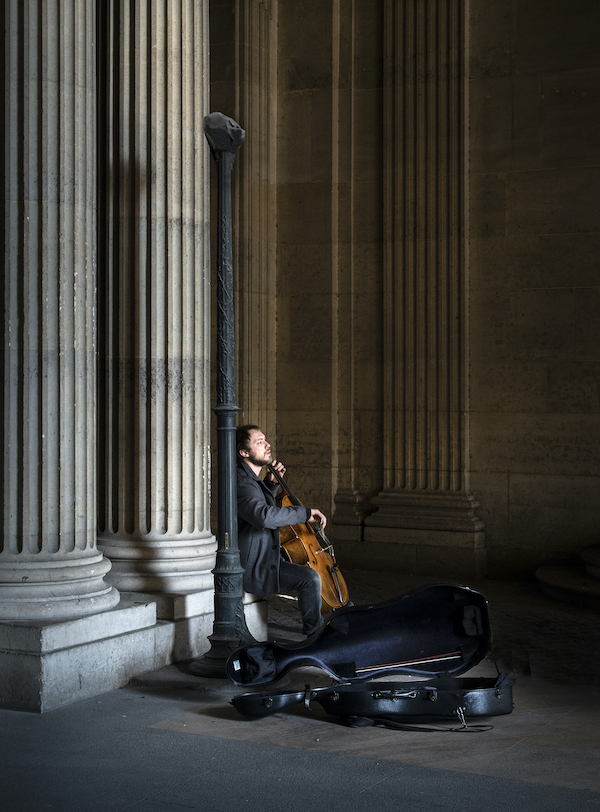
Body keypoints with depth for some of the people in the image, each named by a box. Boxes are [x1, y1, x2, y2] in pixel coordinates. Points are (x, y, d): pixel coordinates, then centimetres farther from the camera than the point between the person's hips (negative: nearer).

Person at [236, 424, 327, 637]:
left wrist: (271, 483, 18)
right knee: (310, 577, -25)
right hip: (253, 568, -12)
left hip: (268, 558, 12)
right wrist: (306, 513, -33)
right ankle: (315, 634, -10)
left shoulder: (252, 480, 13)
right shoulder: (242, 483, -21)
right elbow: (264, 516, -41)